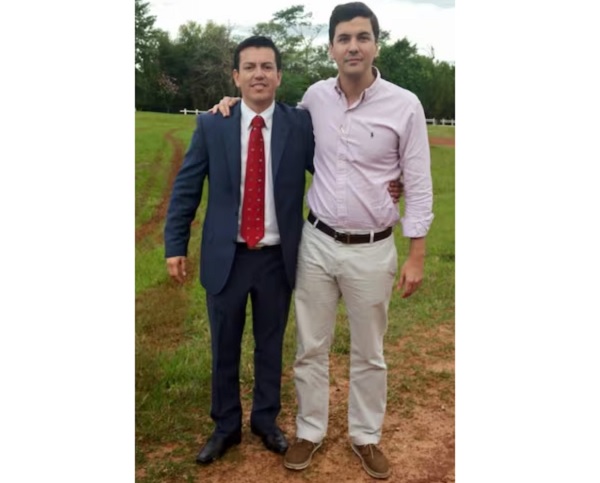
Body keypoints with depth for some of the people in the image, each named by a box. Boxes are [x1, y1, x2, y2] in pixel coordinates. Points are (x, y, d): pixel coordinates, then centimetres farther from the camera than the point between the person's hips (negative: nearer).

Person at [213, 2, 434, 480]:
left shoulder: (404, 105, -10)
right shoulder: (316, 97, -1)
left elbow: (418, 185, -6)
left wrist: (416, 256, -8)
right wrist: (240, 102, 9)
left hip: (371, 250, -2)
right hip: (316, 242, 3)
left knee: (369, 354, 14)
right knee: (310, 347, 13)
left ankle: (366, 436, 34)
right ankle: (310, 431, 33)